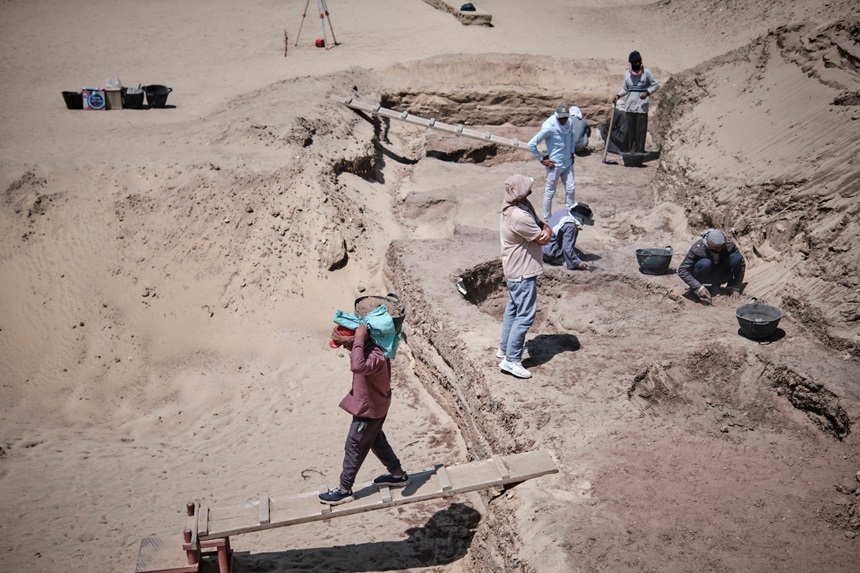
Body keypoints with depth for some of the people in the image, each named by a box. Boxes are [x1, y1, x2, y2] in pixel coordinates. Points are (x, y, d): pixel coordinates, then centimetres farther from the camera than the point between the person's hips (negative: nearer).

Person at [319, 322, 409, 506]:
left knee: (354, 448, 7)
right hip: (372, 406, 10)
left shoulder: (376, 356, -35)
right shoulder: (369, 348, -6)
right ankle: (398, 475, 41)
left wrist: (359, 339, -47)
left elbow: (357, 366, -56)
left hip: (369, 409, -10)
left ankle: (344, 490, 24)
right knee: (376, 441, 25)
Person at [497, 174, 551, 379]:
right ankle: (511, 360, 0)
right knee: (525, 315, -5)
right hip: (522, 272, -11)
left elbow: (540, 224, 6)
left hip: (515, 269, 11)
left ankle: (505, 347, 36)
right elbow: (542, 240, -21)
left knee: (513, 308, 22)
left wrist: (546, 229, -15)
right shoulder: (519, 217, -31)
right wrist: (544, 233, 0)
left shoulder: (522, 206, 1)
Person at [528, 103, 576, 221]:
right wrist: (542, 160, -16)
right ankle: (547, 219, 19)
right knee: (550, 192, 6)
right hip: (554, 165, -7)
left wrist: (572, 152, 13)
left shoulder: (569, 123, -2)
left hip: (568, 163, 7)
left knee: (571, 189, 13)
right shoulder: (549, 128, -22)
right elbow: (531, 144, -22)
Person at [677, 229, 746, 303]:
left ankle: (716, 285, -6)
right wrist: (699, 288, -39)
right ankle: (695, 291, -13)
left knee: (736, 258, -23)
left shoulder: (729, 245, -20)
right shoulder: (698, 248, -28)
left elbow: (741, 264, -12)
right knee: (705, 263, -36)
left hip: (719, 276, 3)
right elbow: (682, 270, -30)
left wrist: (735, 288, -19)